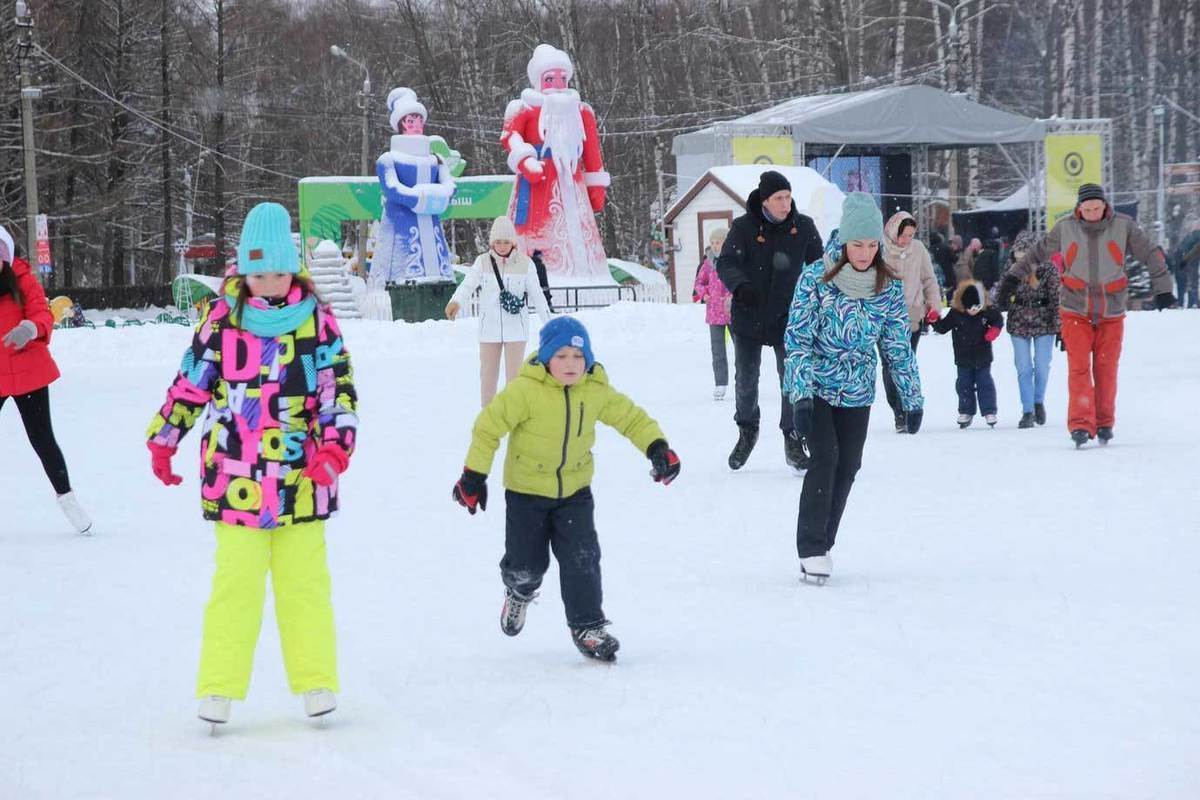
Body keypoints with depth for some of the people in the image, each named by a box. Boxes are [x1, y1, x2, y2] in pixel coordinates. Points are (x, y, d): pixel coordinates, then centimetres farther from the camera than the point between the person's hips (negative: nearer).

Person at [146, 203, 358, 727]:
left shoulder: (317, 319, 2)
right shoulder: (223, 318, 1)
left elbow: (339, 387, 1)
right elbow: (190, 382, 9)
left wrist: (335, 446, -12)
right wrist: (163, 440, 14)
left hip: (302, 474, 1)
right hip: (236, 475, 0)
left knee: (305, 581, 4)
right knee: (236, 581, 0)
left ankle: (315, 680, 14)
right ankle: (219, 686, 7)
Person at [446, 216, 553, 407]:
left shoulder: (524, 264, 0)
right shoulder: (483, 262, -1)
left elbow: (537, 295, 4)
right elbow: (468, 284, -15)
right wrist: (456, 302, -36)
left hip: (516, 327, -1)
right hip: (490, 327, 1)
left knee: (514, 374, -2)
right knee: (488, 374, 6)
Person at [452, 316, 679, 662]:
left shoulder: (596, 391, -9)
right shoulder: (525, 390, -22)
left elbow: (631, 417, 2)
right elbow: (488, 426, -17)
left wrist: (657, 447, -12)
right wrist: (474, 475, -16)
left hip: (575, 490, 3)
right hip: (527, 490, -2)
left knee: (582, 558, -5)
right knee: (527, 562, 5)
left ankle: (587, 626, 8)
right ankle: (519, 592, 41)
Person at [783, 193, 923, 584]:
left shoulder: (888, 287, -4)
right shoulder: (815, 278, -14)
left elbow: (898, 346, 5)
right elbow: (798, 338, -15)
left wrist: (912, 399, 5)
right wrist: (801, 395, -23)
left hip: (856, 392, 4)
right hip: (815, 388, -4)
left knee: (847, 467, 3)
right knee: (824, 457, -16)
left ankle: (822, 545, 18)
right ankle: (811, 550, -11)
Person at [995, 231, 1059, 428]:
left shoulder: (1049, 270, -12)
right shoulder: (1012, 272, -7)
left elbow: (1056, 299, -8)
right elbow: (1001, 301, -5)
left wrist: (1060, 327, -10)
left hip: (1044, 324, -1)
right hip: (1019, 325, 1)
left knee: (1042, 367, 6)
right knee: (1024, 369, 1)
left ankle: (1039, 402, 31)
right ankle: (1027, 411, 8)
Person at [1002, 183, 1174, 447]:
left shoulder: (1123, 226, -2)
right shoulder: (1065, 228, 0)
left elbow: (1150, 255, 4)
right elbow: (1039, 251, 14)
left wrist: (1162, 288, 1)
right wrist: (1015, 276, 17)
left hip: (1111, 312, 0)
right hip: (1076, 310, 0)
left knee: (1106, 369, 3)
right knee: (1079, 368, -10)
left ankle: (1104, 423, 16)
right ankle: (1081, 424, -14)